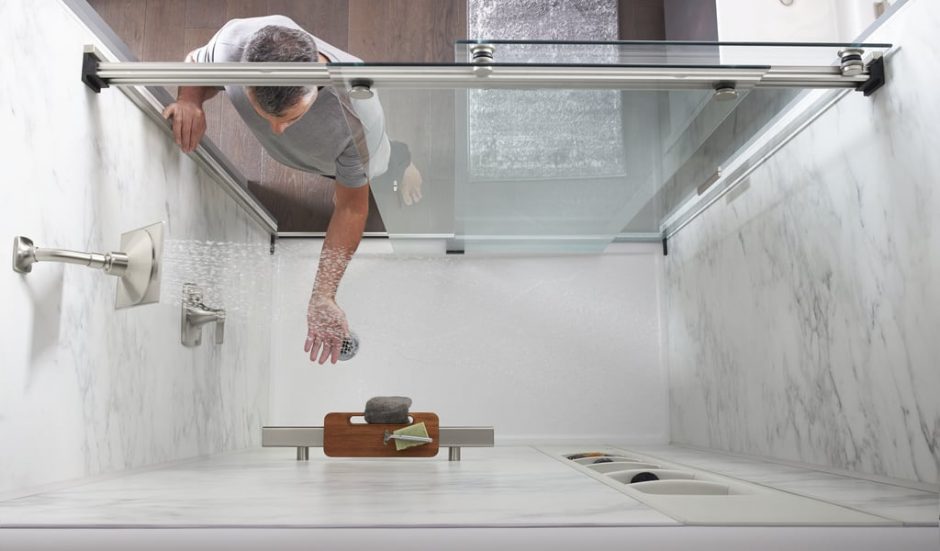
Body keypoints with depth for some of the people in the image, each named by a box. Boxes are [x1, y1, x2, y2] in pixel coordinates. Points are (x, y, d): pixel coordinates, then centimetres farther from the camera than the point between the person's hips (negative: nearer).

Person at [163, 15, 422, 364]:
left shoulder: (357, 112, -51)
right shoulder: (237, 39, -44)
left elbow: (351, 207, -37)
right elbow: (197, 64, -17)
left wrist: (323, 297, -43)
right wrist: (189, 100, -42)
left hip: (359, 160, -2)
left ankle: (398, 159, 55)